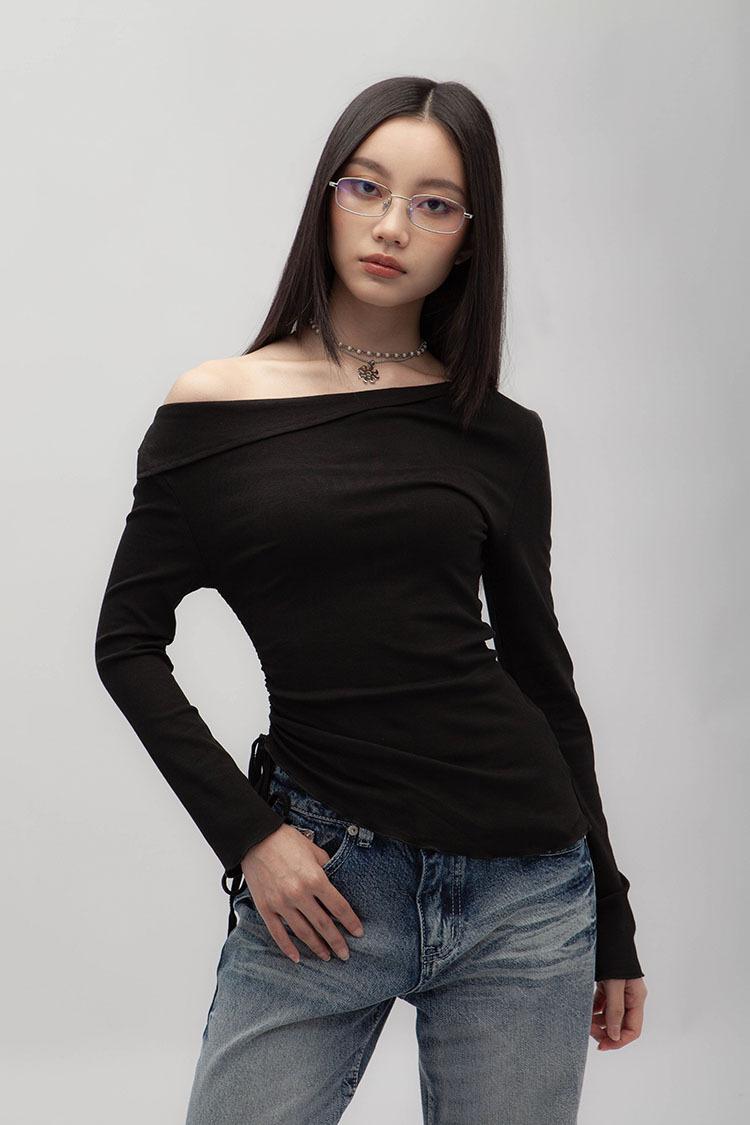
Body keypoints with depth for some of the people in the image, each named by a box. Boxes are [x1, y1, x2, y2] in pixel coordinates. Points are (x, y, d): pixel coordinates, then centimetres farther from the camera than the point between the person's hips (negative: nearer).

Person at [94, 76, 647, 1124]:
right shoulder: (216, 407, 0)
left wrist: (610, 917, 12)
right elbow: (129, 641, 2)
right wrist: (248, 835, -7)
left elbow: (540, 670, 10)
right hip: (324, 878, -1)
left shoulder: (501, 436, 5)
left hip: (526, 887, 2)